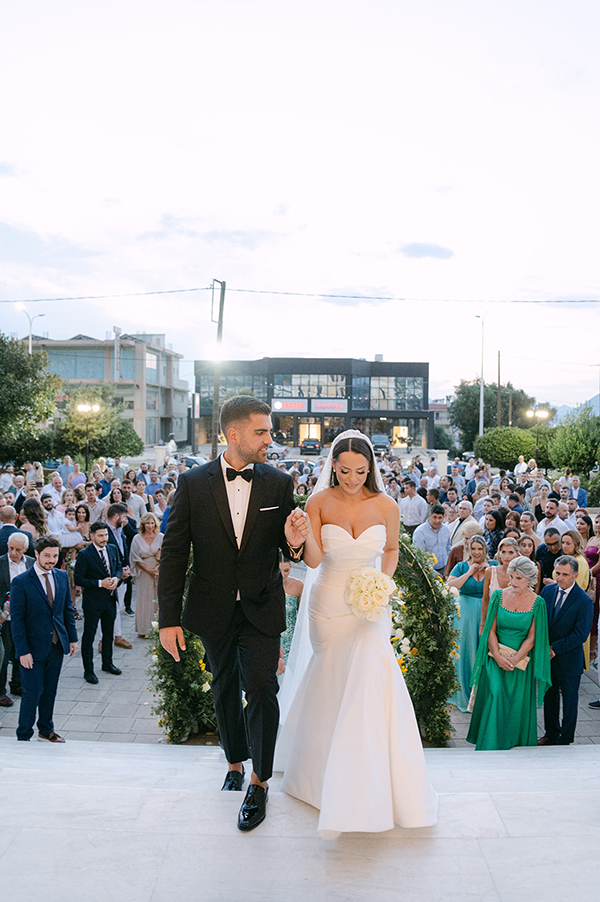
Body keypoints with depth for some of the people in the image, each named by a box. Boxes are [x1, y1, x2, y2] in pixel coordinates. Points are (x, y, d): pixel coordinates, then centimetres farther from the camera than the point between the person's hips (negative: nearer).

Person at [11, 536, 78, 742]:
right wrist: (23, 651, -15)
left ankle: (46, 730, 32)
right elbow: (17, 619, -12)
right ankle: (23, 737, 16)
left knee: (50, 691, 16)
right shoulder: (21, 582, -13)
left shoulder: (62, 576, 3)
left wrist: (72, 638, 8)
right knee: (32, 692, 0)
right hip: (33, 647, -5)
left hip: (57, 645, 5)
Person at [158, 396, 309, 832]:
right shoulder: (194, 482, -7)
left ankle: (259, 783, 10)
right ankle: (235, 762, 40)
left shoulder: (279, 483, -4)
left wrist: (295, 543, -23)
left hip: (261, 609, -1)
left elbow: (289, 547, 4)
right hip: (214, 611, 1)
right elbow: (174, 552, -5)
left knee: (261, 690, -8)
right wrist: (169, 618, -7)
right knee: (225, 689, 17)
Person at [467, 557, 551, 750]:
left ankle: (516, 746, 24)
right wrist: (498, 656, -12)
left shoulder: (537, 603, -5)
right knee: (494, 697, -9)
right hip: (496, 658, 1)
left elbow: (532, 638, -5)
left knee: (517, 704, 4)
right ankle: (491, 745, 2)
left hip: (521, 660, -1)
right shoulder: (499, 595, -1)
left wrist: (515, 659, -13)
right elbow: (491, 630, 0)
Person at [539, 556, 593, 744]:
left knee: (569, 700, 10)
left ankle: (565, 740, 24)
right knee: (549, 697, 17)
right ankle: (551, 734, 34)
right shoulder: (548, 591, -1)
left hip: (568, 659, -5)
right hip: (547, 656, 5)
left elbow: (581, 635, -18)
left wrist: (555, 648, -17)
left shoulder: (584, 601, -17)